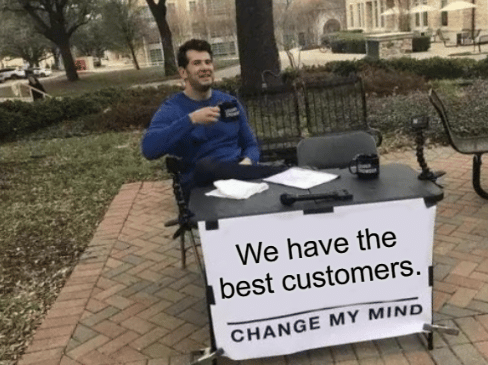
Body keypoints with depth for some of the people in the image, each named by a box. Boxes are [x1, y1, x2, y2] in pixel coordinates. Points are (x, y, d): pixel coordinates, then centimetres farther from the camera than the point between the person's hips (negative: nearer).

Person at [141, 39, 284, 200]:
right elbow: (148, 149, -18)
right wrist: (191, 119, -25)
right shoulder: (171, 109, 0)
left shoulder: (230, 102, 14)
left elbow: (251, 145, 17)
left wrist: (246, 162, -8)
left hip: (237, 173, 2)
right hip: (200, 182, -2)